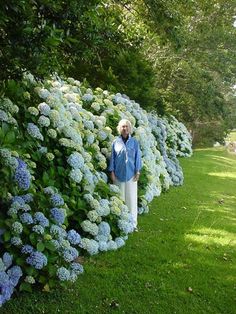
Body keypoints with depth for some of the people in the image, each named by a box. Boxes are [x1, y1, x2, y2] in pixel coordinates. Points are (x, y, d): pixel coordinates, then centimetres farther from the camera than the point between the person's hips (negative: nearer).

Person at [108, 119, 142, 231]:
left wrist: (138, 172, 0)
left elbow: (137, 157, 4)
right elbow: (112, 157, 5)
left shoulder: (134, 142, 3)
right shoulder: (116, 142, 2)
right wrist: (112, 172, 1)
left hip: (131, 174, 0)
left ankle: (133, 223, 12)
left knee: (131, 198, 4)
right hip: (119, 174, 0)